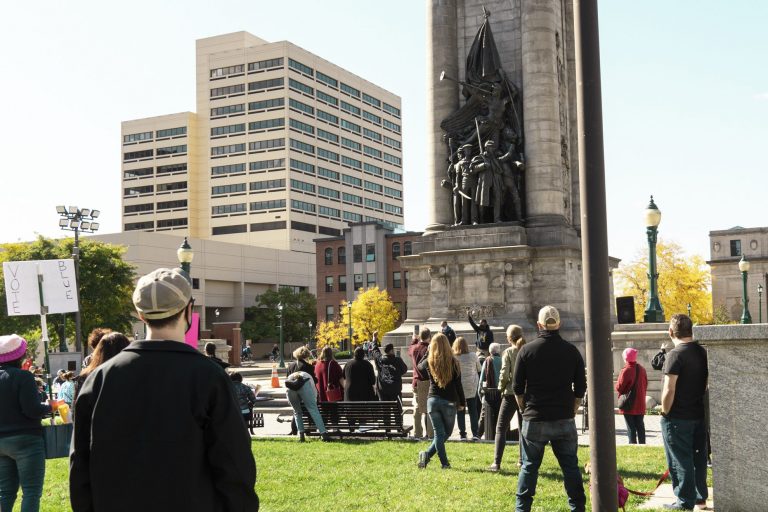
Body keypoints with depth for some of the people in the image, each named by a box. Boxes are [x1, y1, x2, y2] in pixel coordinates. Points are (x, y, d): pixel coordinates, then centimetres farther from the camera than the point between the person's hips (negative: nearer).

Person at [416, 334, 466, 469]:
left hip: (433, 401, 2)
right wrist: (462, 402, 6)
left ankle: (444, 463, -3)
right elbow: (458, 385, -3)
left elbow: (419, 367, 24)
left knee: (439, 433, 7)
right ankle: (427, 454, 1)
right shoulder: (453, 363, -6)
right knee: (446, 433, 12)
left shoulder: (428, 362, -1)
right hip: (449, 402, -2)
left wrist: (428, 353, 24)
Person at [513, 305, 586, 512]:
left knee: (529, 466, 7)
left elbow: (517, 387, -1)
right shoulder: (572, 351, 1)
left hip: (535, 419, -1)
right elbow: (581, 387, 5)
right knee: (570, 466, 9)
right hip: (564, 420, 1)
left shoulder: (527, 350, -4)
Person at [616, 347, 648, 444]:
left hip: (629, 405, -6)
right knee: (640, 425, 12)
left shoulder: (626, 371, -18)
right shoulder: (642, 369, 4)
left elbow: (619, 388, -16)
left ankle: (633, 443, 1)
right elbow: (645, 385, 12)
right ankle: (642, 443, 15)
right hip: (640, 404, 6)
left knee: (631, 426, 1)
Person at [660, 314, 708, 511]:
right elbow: (707, 383, 15)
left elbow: (669, 389, -21)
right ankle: (700, 495, 26)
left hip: (678, 417, -7)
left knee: (680, 460, 1)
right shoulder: (702, 352, 6)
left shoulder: (675, 354, -18)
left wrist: (665, 412, -10)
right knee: (698, 456, 16)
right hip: (700, 415, 8)